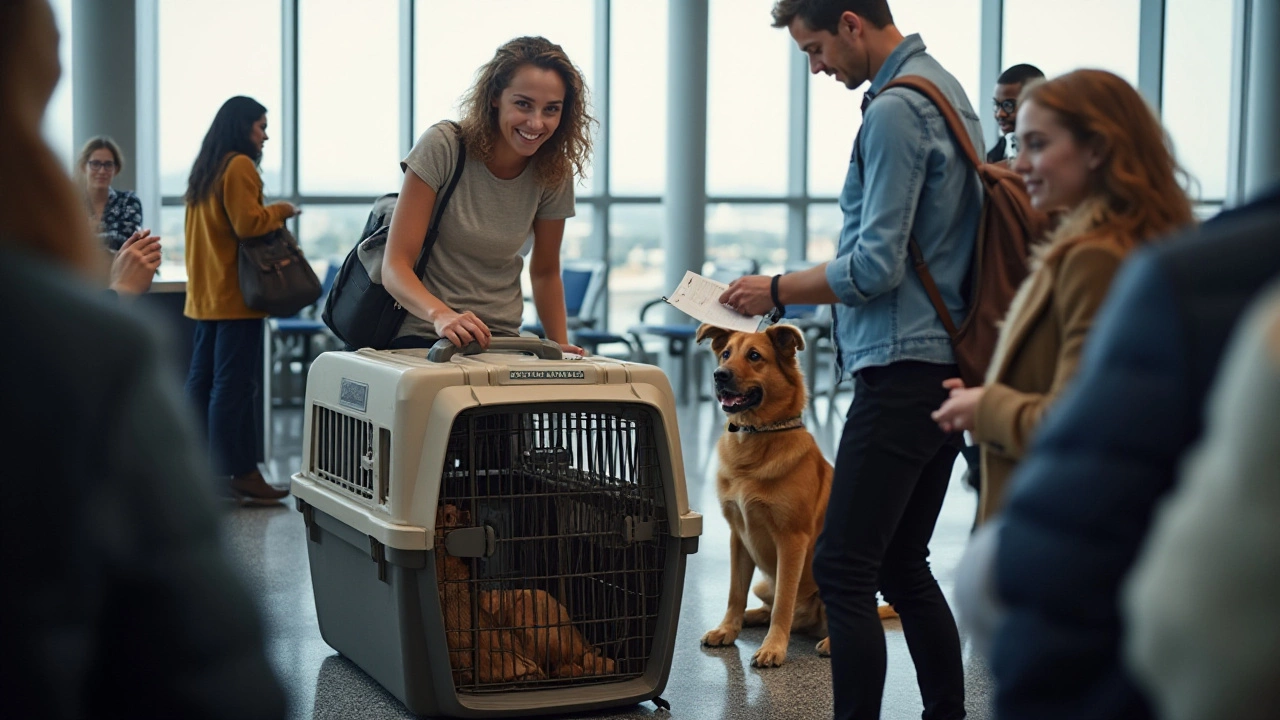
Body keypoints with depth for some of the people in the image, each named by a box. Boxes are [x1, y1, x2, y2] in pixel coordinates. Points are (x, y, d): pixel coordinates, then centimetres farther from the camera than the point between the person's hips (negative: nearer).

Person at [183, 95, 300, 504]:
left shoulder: (205, 169, 18)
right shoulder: (239, 165, -11)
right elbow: (247, 222, -20)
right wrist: (280, 211, -4)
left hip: (205, 294, 10)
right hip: (234, 295, -10)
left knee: (202, 381, 12)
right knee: (234, 386, -9)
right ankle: (239, 474, -8)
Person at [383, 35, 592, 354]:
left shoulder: (554, 173, 1)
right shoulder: (442, 146, -10)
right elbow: (395, 265, -15)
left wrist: (560, 346, 0)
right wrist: (441, 315, -33)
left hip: (499, 340, 4)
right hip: (422, 337, -3)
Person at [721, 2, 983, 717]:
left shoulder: (895, 110, -14)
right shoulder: (946, 87, 17)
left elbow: (875, 268, -19)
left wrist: (777, 290, -6)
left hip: (902, 370, -10)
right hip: (951, 364, 10)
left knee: (844, 571, -8)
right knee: (903, 565, 15)